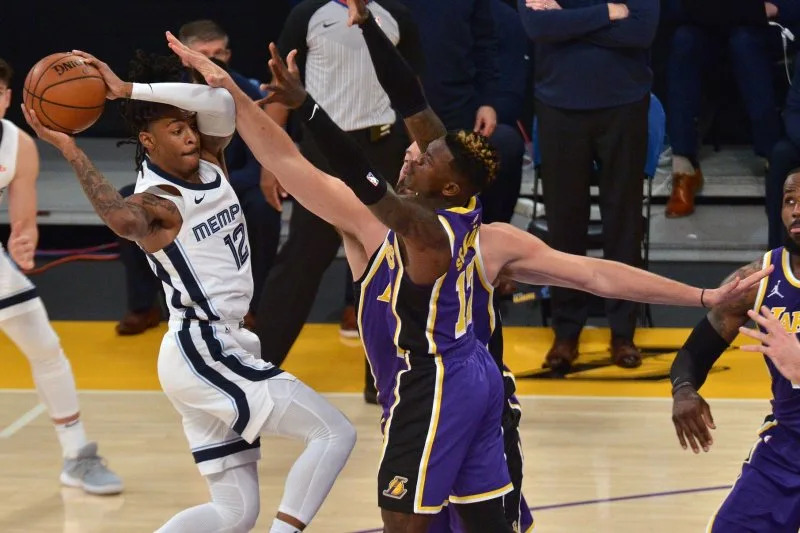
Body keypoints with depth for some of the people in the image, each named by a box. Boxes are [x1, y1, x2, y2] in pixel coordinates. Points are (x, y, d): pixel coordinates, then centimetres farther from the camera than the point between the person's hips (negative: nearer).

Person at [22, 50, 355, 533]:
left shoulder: (209, 165, 7)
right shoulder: (157, 202, -15)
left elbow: (219, 104, -13)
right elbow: (124, 221, -41)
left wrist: (131, 90, -15)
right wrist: (71, 150, -37)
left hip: (217, 351, 9)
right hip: (204, 353, -9)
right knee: (334, 433, -11)